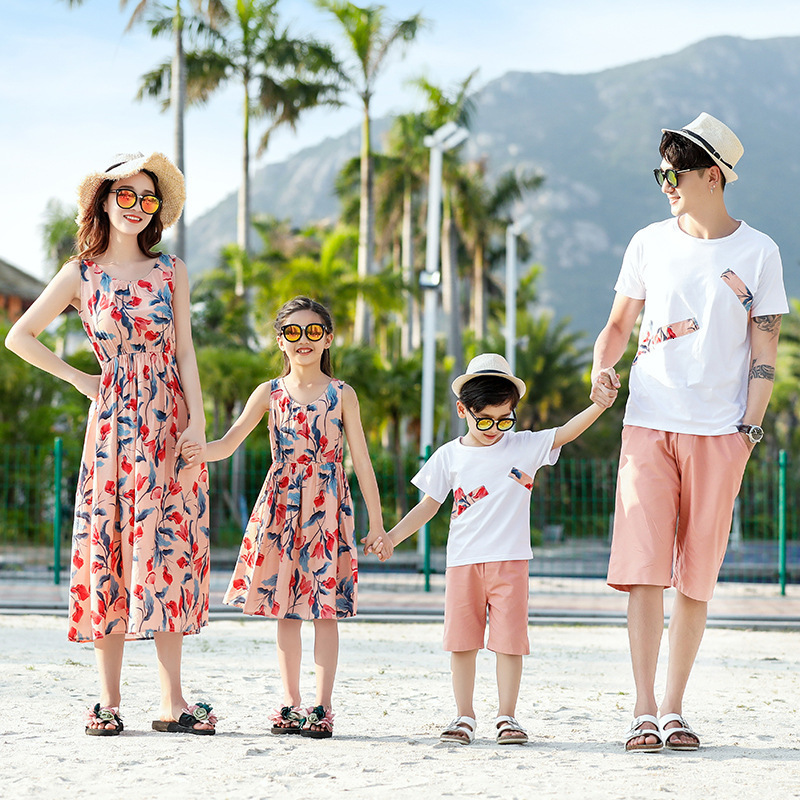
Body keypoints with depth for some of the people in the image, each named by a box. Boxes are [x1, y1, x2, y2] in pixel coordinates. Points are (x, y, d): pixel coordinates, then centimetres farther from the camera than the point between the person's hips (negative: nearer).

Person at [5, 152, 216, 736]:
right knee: (109, 551, -3)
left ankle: (173, 701, -1)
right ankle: (109, 702, 2)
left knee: (168, 553, -2)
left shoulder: (173, 271, 8)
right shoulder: (81, 275, 4)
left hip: (170, 423, 1)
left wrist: (197, 422, -6)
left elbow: (185, 352, 4)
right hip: (113, 422, -1)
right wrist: (78, 379, 3)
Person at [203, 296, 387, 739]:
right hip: (280, 507, 2)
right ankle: (290, 703, 13)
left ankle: (322, 706, -3)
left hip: (327, 507, -2)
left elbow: (361, 460, 3)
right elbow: (227, 444, 0)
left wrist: (376, 523, 2)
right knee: (285, 610, 5)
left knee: (325, 608, -5)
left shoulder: (342, 395, 2)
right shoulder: (270, 393, 7)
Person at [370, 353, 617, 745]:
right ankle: (464, 717, 13)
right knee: (462, 641, 3)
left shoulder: (525, 446, 3)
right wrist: (392, 538, 4)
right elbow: (429, 505, 11)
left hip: (510, 559, -1)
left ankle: (506, 717, 7)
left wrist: (598, 406, -25)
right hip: (463, 561, 1)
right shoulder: (450, 456, 6)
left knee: (509, 639, -2)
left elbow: (565, 432, -9)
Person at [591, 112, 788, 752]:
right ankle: (644, 711, -6)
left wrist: (749, 430, -5)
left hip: (719, 433, -1)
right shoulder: (650, 243, 9)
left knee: (696, 576, 1)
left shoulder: (757, 252, 3)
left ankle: (674, 711, 10)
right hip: (648, 423, 1)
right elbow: (619, 323, 16)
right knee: (643, 567, -9)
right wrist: (602, 368, -5)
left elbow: (765, 350, 4)